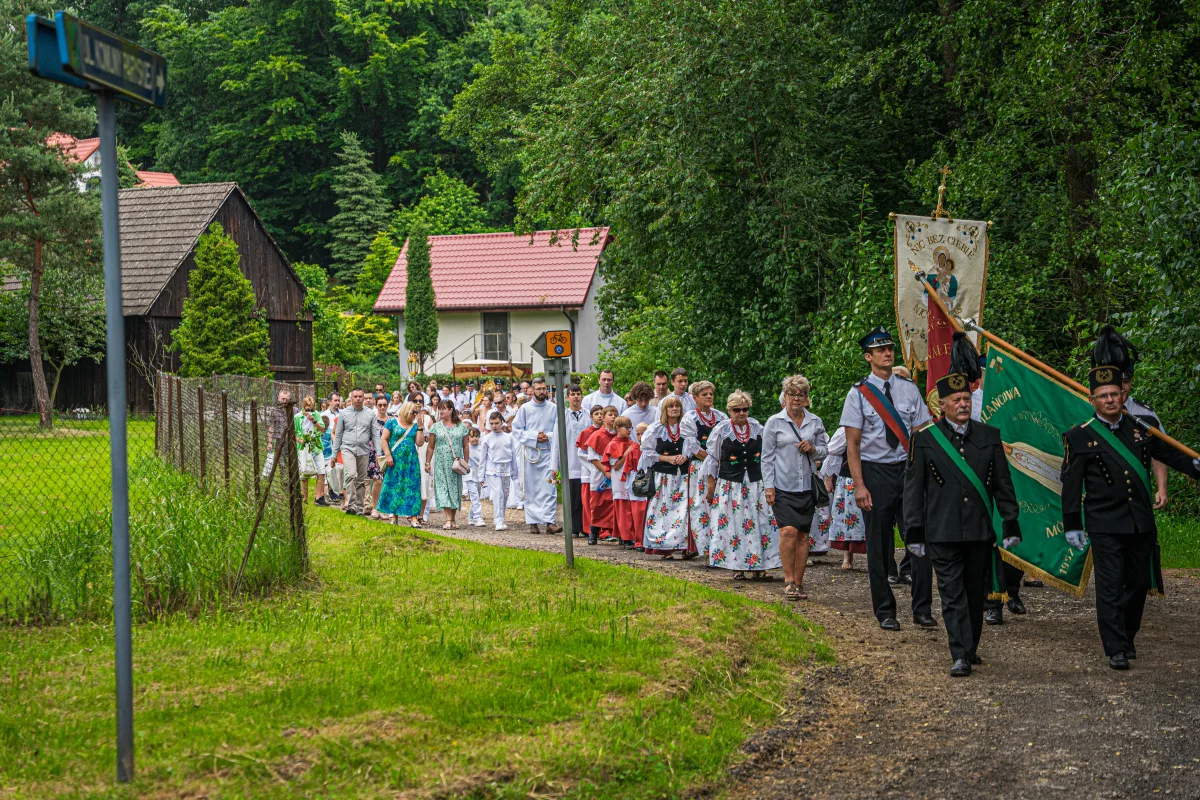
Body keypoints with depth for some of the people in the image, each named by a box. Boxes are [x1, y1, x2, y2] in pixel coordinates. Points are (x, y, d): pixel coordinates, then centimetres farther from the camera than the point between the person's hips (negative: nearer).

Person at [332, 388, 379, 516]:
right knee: (351, 475, -22)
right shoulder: (344, 413, 5)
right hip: (348, 448, -2)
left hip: (364, 451, 2)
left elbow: (375, 434, 7)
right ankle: (351, 505, -25)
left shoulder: (370, 413, 6)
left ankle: (359, 508, 15)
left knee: (361, 480, 6)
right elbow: (338, 434, 10)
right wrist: (335, 453, 8)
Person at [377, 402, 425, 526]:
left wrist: (420, 427, -2)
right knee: (394, 487, 1)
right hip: (395, 461, -3)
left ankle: (413, 517, -8)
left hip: (411, 461, 3)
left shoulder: (415, 426, 11)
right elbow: (384, 439, -3)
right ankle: (394, 515, 7)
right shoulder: (392, 422, 1)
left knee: (412, 487, -4)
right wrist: (388, 455, -11)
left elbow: (419, 443, 4)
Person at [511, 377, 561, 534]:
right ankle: (533, 522, 9)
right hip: (530, 452, 0)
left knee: (549, 487, -9)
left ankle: (549, 522, -12)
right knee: (531, 488, 3)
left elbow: (560, 430, 9)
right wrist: (534, 436, -9)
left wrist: (548, 436, -10)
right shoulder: (525, 408, 3)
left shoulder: (553, 408, 5)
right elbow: (516, 430, 2)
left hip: (548, 452, 0)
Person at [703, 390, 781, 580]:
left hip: (756, 484, 3)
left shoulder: (757, 428, 6)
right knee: (732, 525, -3)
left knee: (760, 524, -2)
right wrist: (711, 486, 2)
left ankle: (757, 567, 4)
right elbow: (712, 459, 4)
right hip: (730, 484, -2)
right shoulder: (721, 430, -2)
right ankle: (737, 567, 4)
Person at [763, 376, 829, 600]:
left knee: (803, 534, 4)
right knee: (788, 531, -17)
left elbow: (825, 449, 16)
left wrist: (813, 449, -6)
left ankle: (798, 583, 11)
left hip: (807, 486, 3)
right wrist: (768, 486, -5)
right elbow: (767, 456, 2)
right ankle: (789, 580, -8)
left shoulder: (815, 422, 10)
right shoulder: (774, 423, 2)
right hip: (782, 487, -3)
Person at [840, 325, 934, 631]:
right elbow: (852, 445, -2)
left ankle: (922, 609, 7)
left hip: (908, 469, 2)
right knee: (879, 546, 4)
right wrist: (859, 485, -10)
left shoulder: (909, 389, 8)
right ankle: (885, 611, 15)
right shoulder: (859, 393, 0)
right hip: (875, 472, -2)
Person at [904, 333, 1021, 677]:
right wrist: (915, 534, -2)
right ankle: (960, 656, -8)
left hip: (981, 533, 3)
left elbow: (1003, 485, 10)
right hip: (943, 534, -3)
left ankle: (971, 648, 25)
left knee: (976, 594, 11)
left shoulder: (989, 436, 7)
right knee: (953, 595, -6)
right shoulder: (925, 440, 0)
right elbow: (913, 489, 1)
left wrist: (1011, 525, 6)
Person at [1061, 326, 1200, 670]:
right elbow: (1071, 483, -2)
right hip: (1104, 525, -4)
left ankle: (1128, 636, 29)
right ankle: (1116, 650, -3)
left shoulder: (1140, 428, 7)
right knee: (1110, 586, -6)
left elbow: (1168, 453, 21)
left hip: (1141, 523, 4)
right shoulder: (1080, 437, -3)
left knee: (1139, 583, 11)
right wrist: (1072, 526, -5)